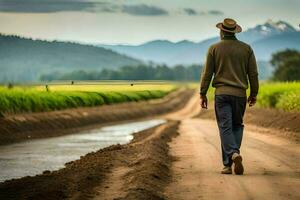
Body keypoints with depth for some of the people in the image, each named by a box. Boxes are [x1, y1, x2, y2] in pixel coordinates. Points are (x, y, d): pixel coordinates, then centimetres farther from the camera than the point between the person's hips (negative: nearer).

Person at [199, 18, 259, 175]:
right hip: (240, 93, 2)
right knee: (237, 126, 14)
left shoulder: (214, 49, 1)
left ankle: (233, 154, -23)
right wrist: (254, 94, 14)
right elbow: (253, 74, 5)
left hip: (221, 93, -2)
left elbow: (207, 73, 0)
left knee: (225, 127, -4)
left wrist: (203, 94, 6)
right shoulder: (246, 49, 5)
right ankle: (234, 154, 3)